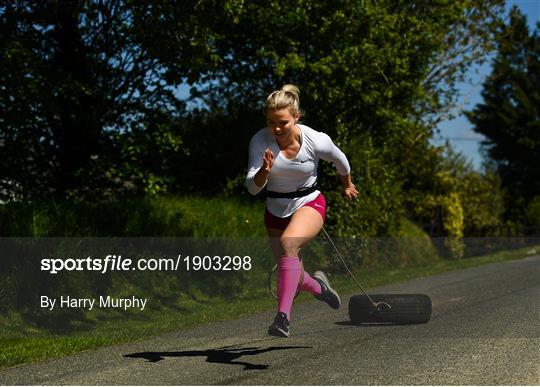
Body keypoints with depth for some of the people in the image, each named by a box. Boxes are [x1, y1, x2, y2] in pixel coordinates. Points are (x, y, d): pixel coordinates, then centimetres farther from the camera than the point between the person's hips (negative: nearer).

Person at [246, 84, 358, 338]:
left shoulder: (317, 141, -19)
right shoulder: (260, 141, -18)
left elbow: (339, 159, 4)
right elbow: (252, 188, -20)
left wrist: (347, 185, 22)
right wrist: (264, 171, -42)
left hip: (309, 203, -3)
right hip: (275, 210, 3)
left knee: (288, 243, -35)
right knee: (293, 279, 13)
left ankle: (283, 316, -40)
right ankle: (318, 286, 50)